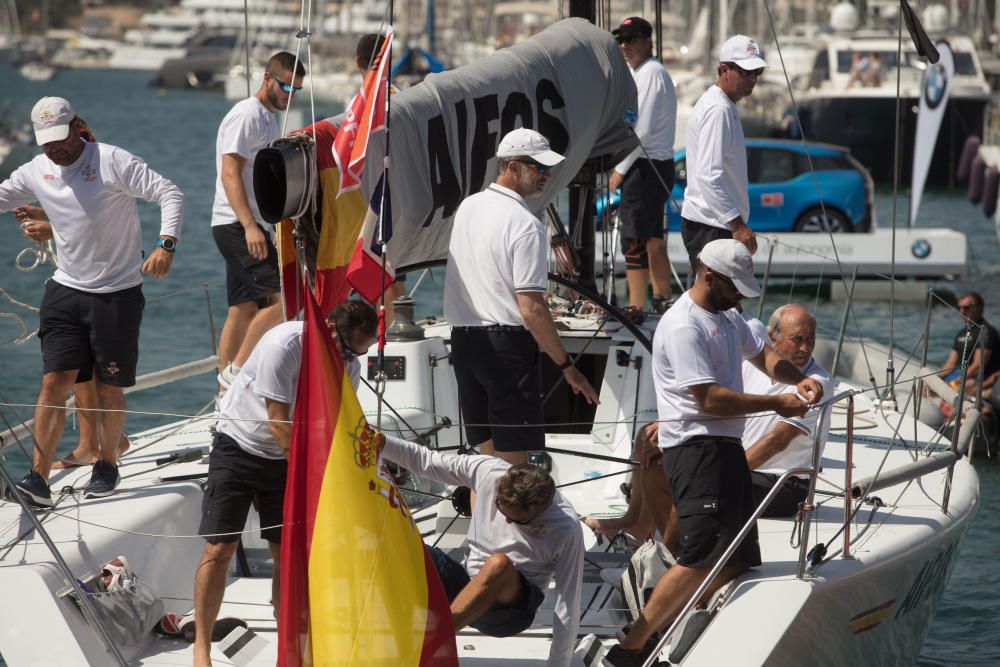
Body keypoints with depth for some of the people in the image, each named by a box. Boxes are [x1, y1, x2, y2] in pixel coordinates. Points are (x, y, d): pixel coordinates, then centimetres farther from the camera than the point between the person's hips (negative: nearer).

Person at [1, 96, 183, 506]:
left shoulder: (113, 162, -11)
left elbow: (170, 195, -14)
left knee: (109, 389, 4)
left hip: (118, 292, -4)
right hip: (66, 289, 4)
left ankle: (107, 467, 25)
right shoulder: (36, 172, 5)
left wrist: (165, 245, -28)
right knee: (54, 382, -8)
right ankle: (39, 480, -13)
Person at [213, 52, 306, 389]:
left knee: (244, 309, 9)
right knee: (282, 298, -18)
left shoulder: (268, 118, 21)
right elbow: (230, 174, -20)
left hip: (250, 227, 10)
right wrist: (249, 226, -29)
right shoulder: (247, 115, -11)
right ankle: (236, 370, -16)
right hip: (236, 224, -10)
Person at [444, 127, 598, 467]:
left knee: (486, 455, 13)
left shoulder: (467, 207, 10)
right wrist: (567, 366, -14)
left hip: (462, 337, 8)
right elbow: (531, 309, -20)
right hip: (507, 344, -8)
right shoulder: (525, 224, -15)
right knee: (513, 462, -5)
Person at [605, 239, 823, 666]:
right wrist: (777, 404, -15)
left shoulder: (728, 318, 17)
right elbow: (711, 399, -20)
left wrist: (798, 380, 9)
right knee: (701, 559, -19)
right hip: (696, 450, -11)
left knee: (736, 561, 9)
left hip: (726, 448, 11)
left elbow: (762, 355, 30)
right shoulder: (683, 327, -15)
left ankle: (660, 629, 8)